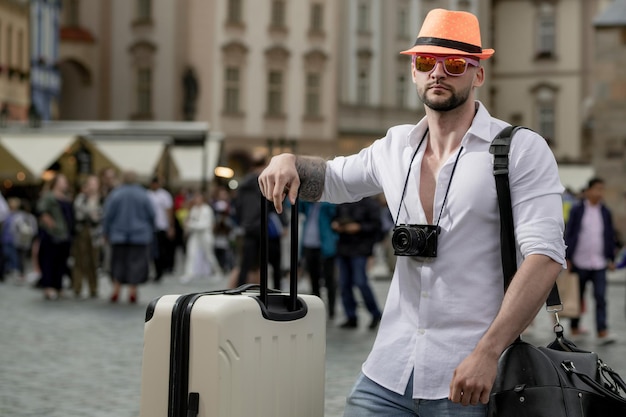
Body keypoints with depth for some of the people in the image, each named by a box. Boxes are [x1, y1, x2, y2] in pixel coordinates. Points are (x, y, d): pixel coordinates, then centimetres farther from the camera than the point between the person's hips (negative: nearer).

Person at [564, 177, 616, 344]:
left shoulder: (605, 212, 7)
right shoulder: (577, 210, -1)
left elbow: (610, 236, 12)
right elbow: (569, 234, 0)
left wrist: (611, 258, 8)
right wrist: (567, 258, -4)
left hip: (599, 263, 1)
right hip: (580, 262, -1)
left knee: (600, 297, -9)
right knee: (577, 296, 11)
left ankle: (602, 332, -12)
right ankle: (574, 327, 26)